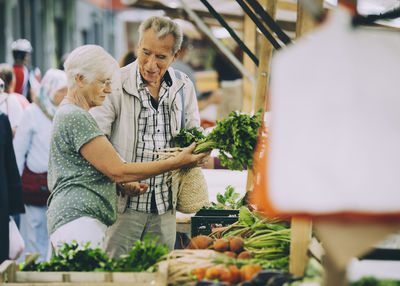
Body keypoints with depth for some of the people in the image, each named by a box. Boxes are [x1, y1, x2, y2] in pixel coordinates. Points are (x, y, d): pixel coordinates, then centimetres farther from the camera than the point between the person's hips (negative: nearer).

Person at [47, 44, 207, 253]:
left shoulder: (69, 114, 23)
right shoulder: (76, 117, -11)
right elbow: (118, 171, -13)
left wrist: (125, 185, 12)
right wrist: (177, 162, -10)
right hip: (78, 219, -11)